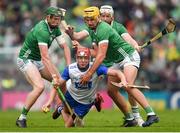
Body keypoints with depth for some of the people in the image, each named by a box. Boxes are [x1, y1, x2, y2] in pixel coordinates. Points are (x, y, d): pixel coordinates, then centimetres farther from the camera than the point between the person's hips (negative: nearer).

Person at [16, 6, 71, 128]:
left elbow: (65, 46, 0)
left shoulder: (55, 28, 0)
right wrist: (54, 76, -39)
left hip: (38, 61, 9)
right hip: (26, 60, -9)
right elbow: (45, 57, -35)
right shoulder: (42, 30, -29)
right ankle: (22, 118, -22)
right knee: (39, 87, -27)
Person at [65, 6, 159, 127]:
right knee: (111, 91, 4)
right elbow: (77, 36, -7)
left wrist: (89, 73, -34)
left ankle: (151, 114, -32)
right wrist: (71, 33, -31)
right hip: (116, 62, 10)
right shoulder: (92, 28, 4)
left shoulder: (103, 29, -26)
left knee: (128, 86, -28)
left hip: (129, 56, -10)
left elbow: (101, 55, -31)